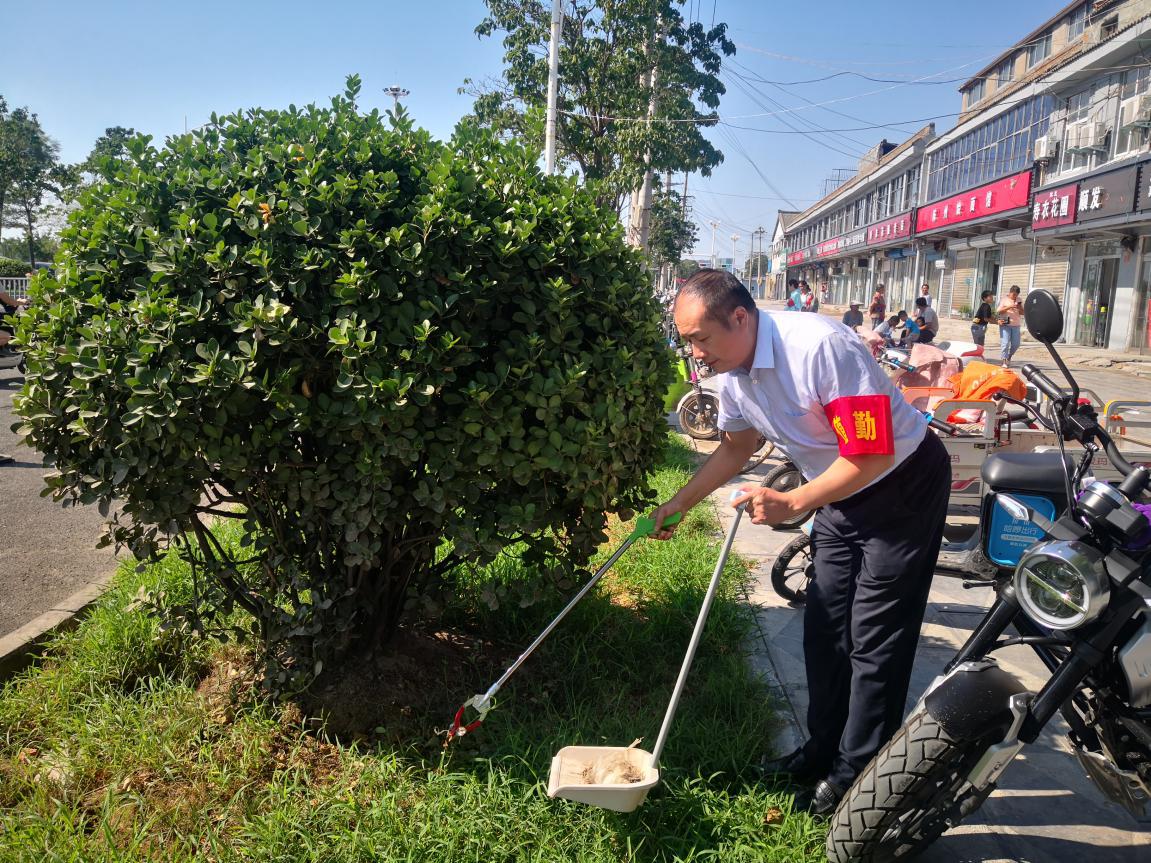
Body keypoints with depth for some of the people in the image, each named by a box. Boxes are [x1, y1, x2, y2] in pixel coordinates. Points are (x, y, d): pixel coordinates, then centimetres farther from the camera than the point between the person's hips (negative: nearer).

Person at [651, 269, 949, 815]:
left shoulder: (821, 348, -32)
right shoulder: (732, 372, -6)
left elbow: (871, 454, -31)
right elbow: (738, 446, 12)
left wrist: (791, 504, -30)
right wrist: (679, 503, 9)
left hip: (903, 483, -8)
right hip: (841, 493, 8)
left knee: (875, 639, -2)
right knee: (824, 627, 12)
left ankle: (854, 775, 13)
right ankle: (823, 751, 28)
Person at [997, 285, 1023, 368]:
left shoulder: (1019, 300, 13)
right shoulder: (1005, 299, 2)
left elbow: (1023, 313, 14)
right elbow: (998, 311, -6)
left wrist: (1020, 308, -7)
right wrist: (1008, 307, -17)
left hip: (1015, 325, 4)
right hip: (1005, 324, -4)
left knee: (1016, 344, 4)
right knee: (1005, 343, -8)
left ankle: (1009, 357, 27)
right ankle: (1004, 361, -4)